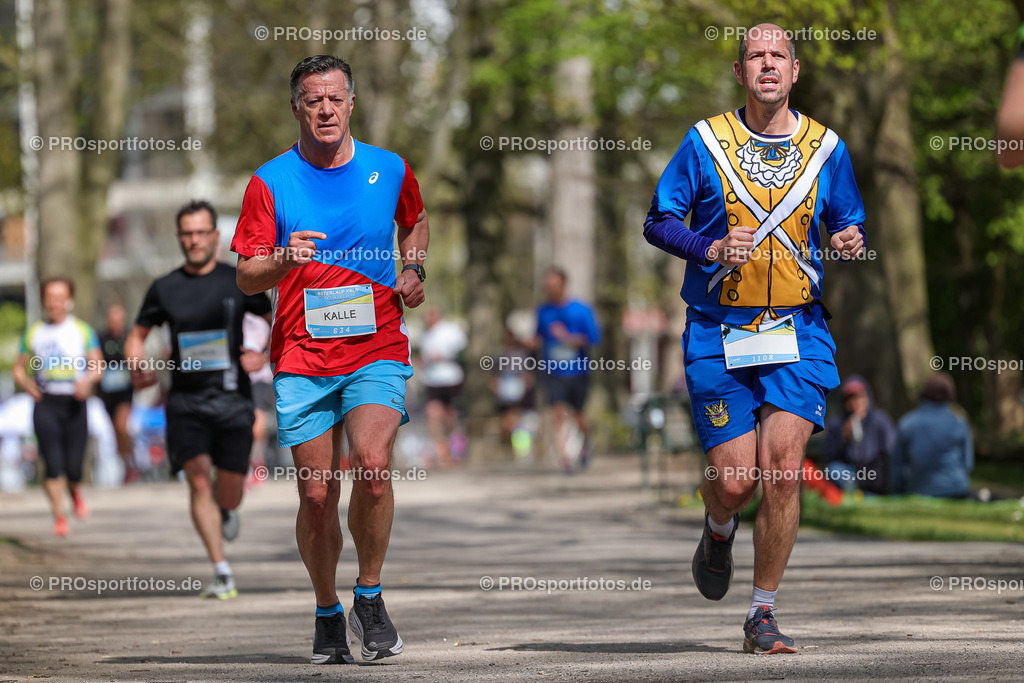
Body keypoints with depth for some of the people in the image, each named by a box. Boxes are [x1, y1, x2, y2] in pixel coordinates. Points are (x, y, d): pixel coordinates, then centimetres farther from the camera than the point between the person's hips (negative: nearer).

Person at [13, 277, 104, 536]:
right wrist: (26, 383, -5)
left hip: (74, 402, 0)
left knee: (73, 466, -1)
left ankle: (75, 493, 33)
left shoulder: (82, 330, 8)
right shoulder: (33, 333, 11)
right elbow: (19, 367, 16)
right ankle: (59, 516, -6)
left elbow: (98, 365, 3)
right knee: (53, 464, -13)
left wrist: (87, 380, -18)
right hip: (46, 403, 0)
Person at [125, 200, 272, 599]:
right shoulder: (165, 289, 5)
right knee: (198, 477, -17)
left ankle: (226, 511, 45)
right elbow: (138, 335, 16)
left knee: (229, 490, 4)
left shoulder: (238, 282, 3)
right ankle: (222, 573, -17)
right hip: (186, 399, 0)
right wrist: (137, 366, -5)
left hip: (232, 398, 0)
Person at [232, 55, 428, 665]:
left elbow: (415, 222, 27)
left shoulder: (390, 171, 6)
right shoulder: (270, 183, 1)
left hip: (378, 350, 0)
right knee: (317, 496, -1)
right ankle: (328, 615, 21)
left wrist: (413, 270, 8)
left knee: (372, 465, -22)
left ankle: (370, 596, -2)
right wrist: (283, 260, -21)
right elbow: (247, 278, -1)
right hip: (302, 358, 0)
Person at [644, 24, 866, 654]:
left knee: (783, 471, -12)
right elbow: (658, 221, 4)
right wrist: (712, 249, -14)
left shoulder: (826, 148, 6)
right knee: (735, 479, -4)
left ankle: (763, 614, 1)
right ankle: (720, 530, 35)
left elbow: (847, 226, 17)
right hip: (719, 334, -1)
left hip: (798, 333, 1)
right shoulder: (706, 142, 0)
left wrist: (851, 244, -7)